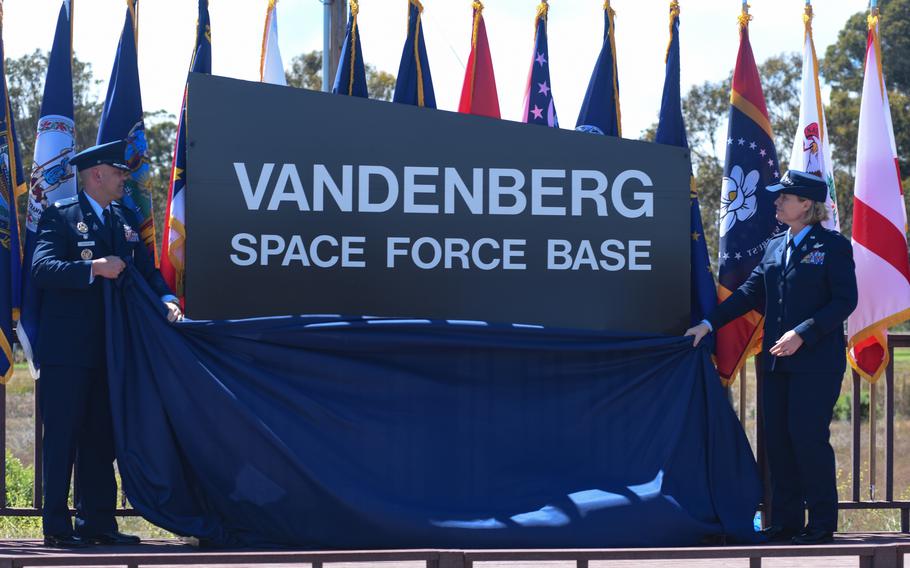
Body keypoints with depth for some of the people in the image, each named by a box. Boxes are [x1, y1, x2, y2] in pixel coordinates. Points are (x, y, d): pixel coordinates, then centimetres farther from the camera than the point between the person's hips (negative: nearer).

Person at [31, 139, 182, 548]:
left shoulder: (124, 220, 16)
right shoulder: (60, 215, -5)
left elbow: (146, 269, 15)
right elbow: (42, 268, -17)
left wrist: (166, 299, -5)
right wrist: (94, 268, -26)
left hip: (107, 349, 7)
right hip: (67, 349, -7)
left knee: (101, 438, 10)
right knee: (62, 438, -4)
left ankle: (96, 522, 16)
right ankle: (57, 526, -2)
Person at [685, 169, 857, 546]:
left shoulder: (833, 246, -5)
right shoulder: (776, 247, 14)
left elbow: (845, 300, -11)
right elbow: (751, 293, 14)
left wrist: (802, 334, -19)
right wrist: (709, 324, 6)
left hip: (816, 360, -7)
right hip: (777, 360, 7)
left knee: (808, 436, -8)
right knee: (778, 439, 6)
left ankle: (822, 524, 1)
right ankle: (785, 522, 12)